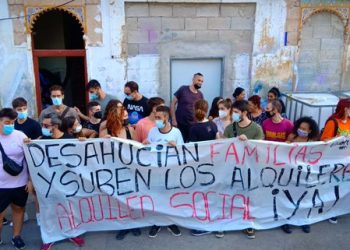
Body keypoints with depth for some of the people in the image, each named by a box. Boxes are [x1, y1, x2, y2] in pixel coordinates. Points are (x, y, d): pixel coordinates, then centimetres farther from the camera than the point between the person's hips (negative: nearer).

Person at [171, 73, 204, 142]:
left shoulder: (200, 95, 6)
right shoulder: (183, 89, -5)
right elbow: (173, 103, -3)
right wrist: (173, 120, -9)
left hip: (193, 125, 3)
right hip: (179, 124, -3)